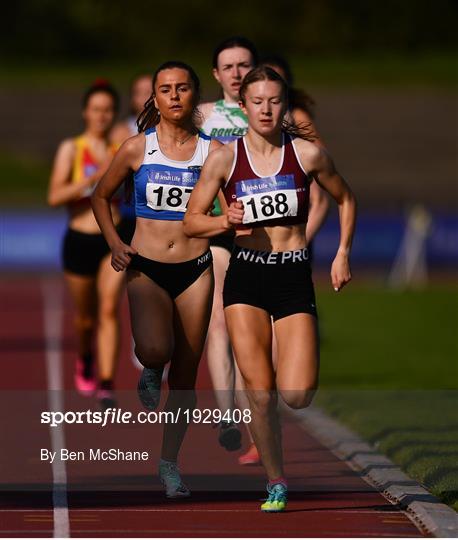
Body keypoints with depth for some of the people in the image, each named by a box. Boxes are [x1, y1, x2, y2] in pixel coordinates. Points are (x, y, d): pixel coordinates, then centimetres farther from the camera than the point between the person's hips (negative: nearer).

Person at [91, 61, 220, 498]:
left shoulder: (211, 151, 1)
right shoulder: (137, 148, 0)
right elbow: (100, 196, 13)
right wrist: (114, 243, -1)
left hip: (195, 269, 2)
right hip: (146, 269, -1)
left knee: (185, 375, 4)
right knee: (154, 349, -28)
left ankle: (169, 463, 19)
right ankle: (151, 372, 10)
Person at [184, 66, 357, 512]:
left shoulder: (307, 153, 0)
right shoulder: (223, 159, -1)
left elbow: (345, 199, 16)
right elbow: (191, 222, 4)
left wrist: (342, 254, 8)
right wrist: (226, 221, -15)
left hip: (294, 277, 0)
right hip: (245, 278, 0)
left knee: (296, 396, -11)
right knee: (259, 393, -6)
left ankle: (296, 370, 28)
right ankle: (276, 484, 12)